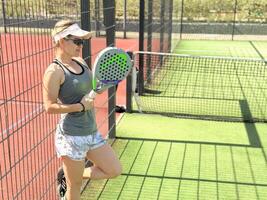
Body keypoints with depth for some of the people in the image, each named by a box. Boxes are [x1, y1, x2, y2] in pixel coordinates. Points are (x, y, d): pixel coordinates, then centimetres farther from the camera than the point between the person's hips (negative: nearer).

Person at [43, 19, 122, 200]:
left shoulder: (81, 62, 6)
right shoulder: (54, 71, -15)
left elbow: (90, 86, 23)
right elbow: (49, 107, -19)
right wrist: (81, 106, -19)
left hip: (92, 132, 8)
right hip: (72, 136, -8)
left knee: (115, 170, 13)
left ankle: (67, 176, 26)